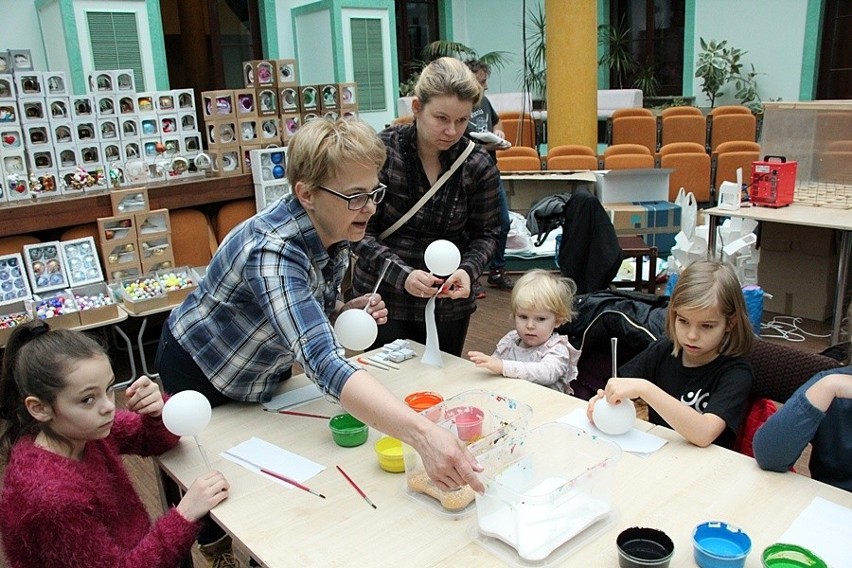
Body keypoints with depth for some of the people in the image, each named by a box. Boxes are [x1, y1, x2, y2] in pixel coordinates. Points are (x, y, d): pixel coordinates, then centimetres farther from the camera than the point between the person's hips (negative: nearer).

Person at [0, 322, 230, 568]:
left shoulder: (86, 427, -13)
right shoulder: (52, 496, -30)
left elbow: (157, 440, 0)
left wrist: (157, 412, -20)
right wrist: (185, 514, -31)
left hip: (136, 548, 5)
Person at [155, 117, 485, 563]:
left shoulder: (333, 235, -15)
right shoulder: (272, 250, -40)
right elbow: (323, 363, -53)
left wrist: (352, 310, -20)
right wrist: (423, 435, -64)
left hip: (263, 375, 6)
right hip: (201, 374, -6)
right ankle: (217, 546, 45)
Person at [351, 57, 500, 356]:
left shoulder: (478, 165, -7)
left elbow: (485, 234, 3)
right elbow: (360, 232, -12)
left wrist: (467, 270, -18)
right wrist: (402, 274, -27)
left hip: (449, 302, 2)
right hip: (383, 298, -2)